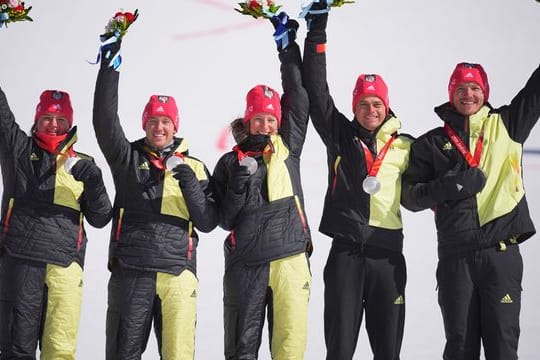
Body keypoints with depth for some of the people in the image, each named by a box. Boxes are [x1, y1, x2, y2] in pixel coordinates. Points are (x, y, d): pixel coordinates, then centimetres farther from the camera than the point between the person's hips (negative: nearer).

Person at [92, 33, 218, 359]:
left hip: (178, 273, 0)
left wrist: (189, 182, -8)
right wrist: (109, 70, -9)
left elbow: (208, 222, 6)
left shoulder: (193, 167, 13)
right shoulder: (128, 159, 10)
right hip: (130, 271, 0)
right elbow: (105, 122, -4)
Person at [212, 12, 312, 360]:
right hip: (246, 264, 0)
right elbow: (225, 219, 2)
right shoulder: (230, 163, 7)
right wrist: (239, 183, -13)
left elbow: (297, 98, 3)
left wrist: (288, 46, 0)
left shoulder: (288, 148, 10)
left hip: (290, 259, 1)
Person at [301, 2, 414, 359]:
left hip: (387, 253, 1)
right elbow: (316, 89, 0)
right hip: (346, 251, -1)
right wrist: (317, 31, -4)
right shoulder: (340, 136, 5)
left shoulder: (405, 146, 8)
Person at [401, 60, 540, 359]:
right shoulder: (431, 143, 11)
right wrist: (443, 188, -11)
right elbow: (409, 194, 8)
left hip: (502, 253, 0)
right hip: (455, 257, 1)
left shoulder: (506, 125, 11)